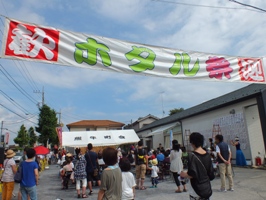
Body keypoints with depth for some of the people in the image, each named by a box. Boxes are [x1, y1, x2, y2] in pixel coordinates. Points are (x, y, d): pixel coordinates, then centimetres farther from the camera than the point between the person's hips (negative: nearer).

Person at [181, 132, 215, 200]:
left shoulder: (192, 156, -18)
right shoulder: (207, 155, 0)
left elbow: (192, 174, -21)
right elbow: (211, 172, 6)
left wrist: (184, 175, -3)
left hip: (197, 190, -6)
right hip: (207, 188, 6)